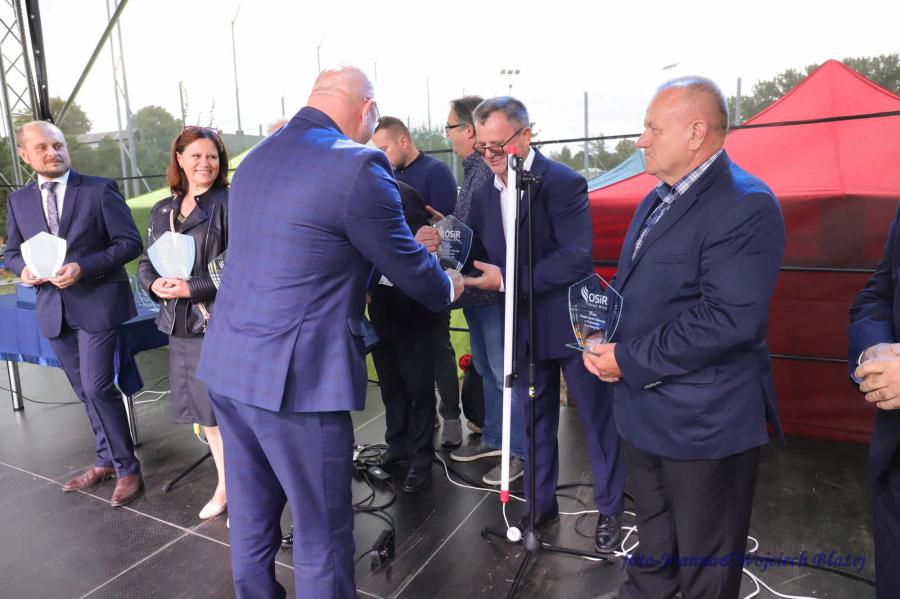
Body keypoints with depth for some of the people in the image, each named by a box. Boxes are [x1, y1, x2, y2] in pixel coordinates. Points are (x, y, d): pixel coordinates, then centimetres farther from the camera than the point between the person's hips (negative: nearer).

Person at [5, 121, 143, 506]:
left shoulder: (99, 189, -4)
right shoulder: (18, 200, 10)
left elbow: (130, 242, -8)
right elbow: (12, 251, 18)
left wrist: (83, 268, -19)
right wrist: (23, 270, -5)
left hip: (96, 303, -5)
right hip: (53, 309, 5)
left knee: (98, 388, -8)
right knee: (85, 391, 14)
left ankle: (127, 468, 7)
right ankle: (106, 461, 29)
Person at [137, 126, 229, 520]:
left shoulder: (229, 204, -8)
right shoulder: (162, 210, 12)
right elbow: (146, 263, 15)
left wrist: (192, 288, -18)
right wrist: (154, 284, -6)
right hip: (179, 325, 7)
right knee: (202, 411, 17)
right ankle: (225, 486, 36)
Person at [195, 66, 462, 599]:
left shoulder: (256, 158, 11)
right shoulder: (357, 164, -14)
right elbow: (408, 265, -6)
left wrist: (353, 291, 31)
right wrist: (449, 287, 15)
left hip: (228, 366, 9)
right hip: (296, 376, -8)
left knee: (251, 518, 22)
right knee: (322, 532, 9)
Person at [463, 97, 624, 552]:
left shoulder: (563, 182, -16)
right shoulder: (483, 194, 4)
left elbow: (577, 259, -25)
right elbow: (485, 258, 7)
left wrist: (508, 280, -26)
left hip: (571, 323, -5)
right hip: (523, 327, 6)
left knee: (597, 417, 10)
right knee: (535, 421, 17)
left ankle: (610, 509, 29)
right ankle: (541, 504, 35)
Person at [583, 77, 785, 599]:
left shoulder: (745, 205, -19)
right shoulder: (657, 200, 11)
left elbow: (730, 318, -27)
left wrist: (629, 360, -21)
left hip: (703, 419, -8)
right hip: (643, 408, 8)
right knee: (653, 534, 28)